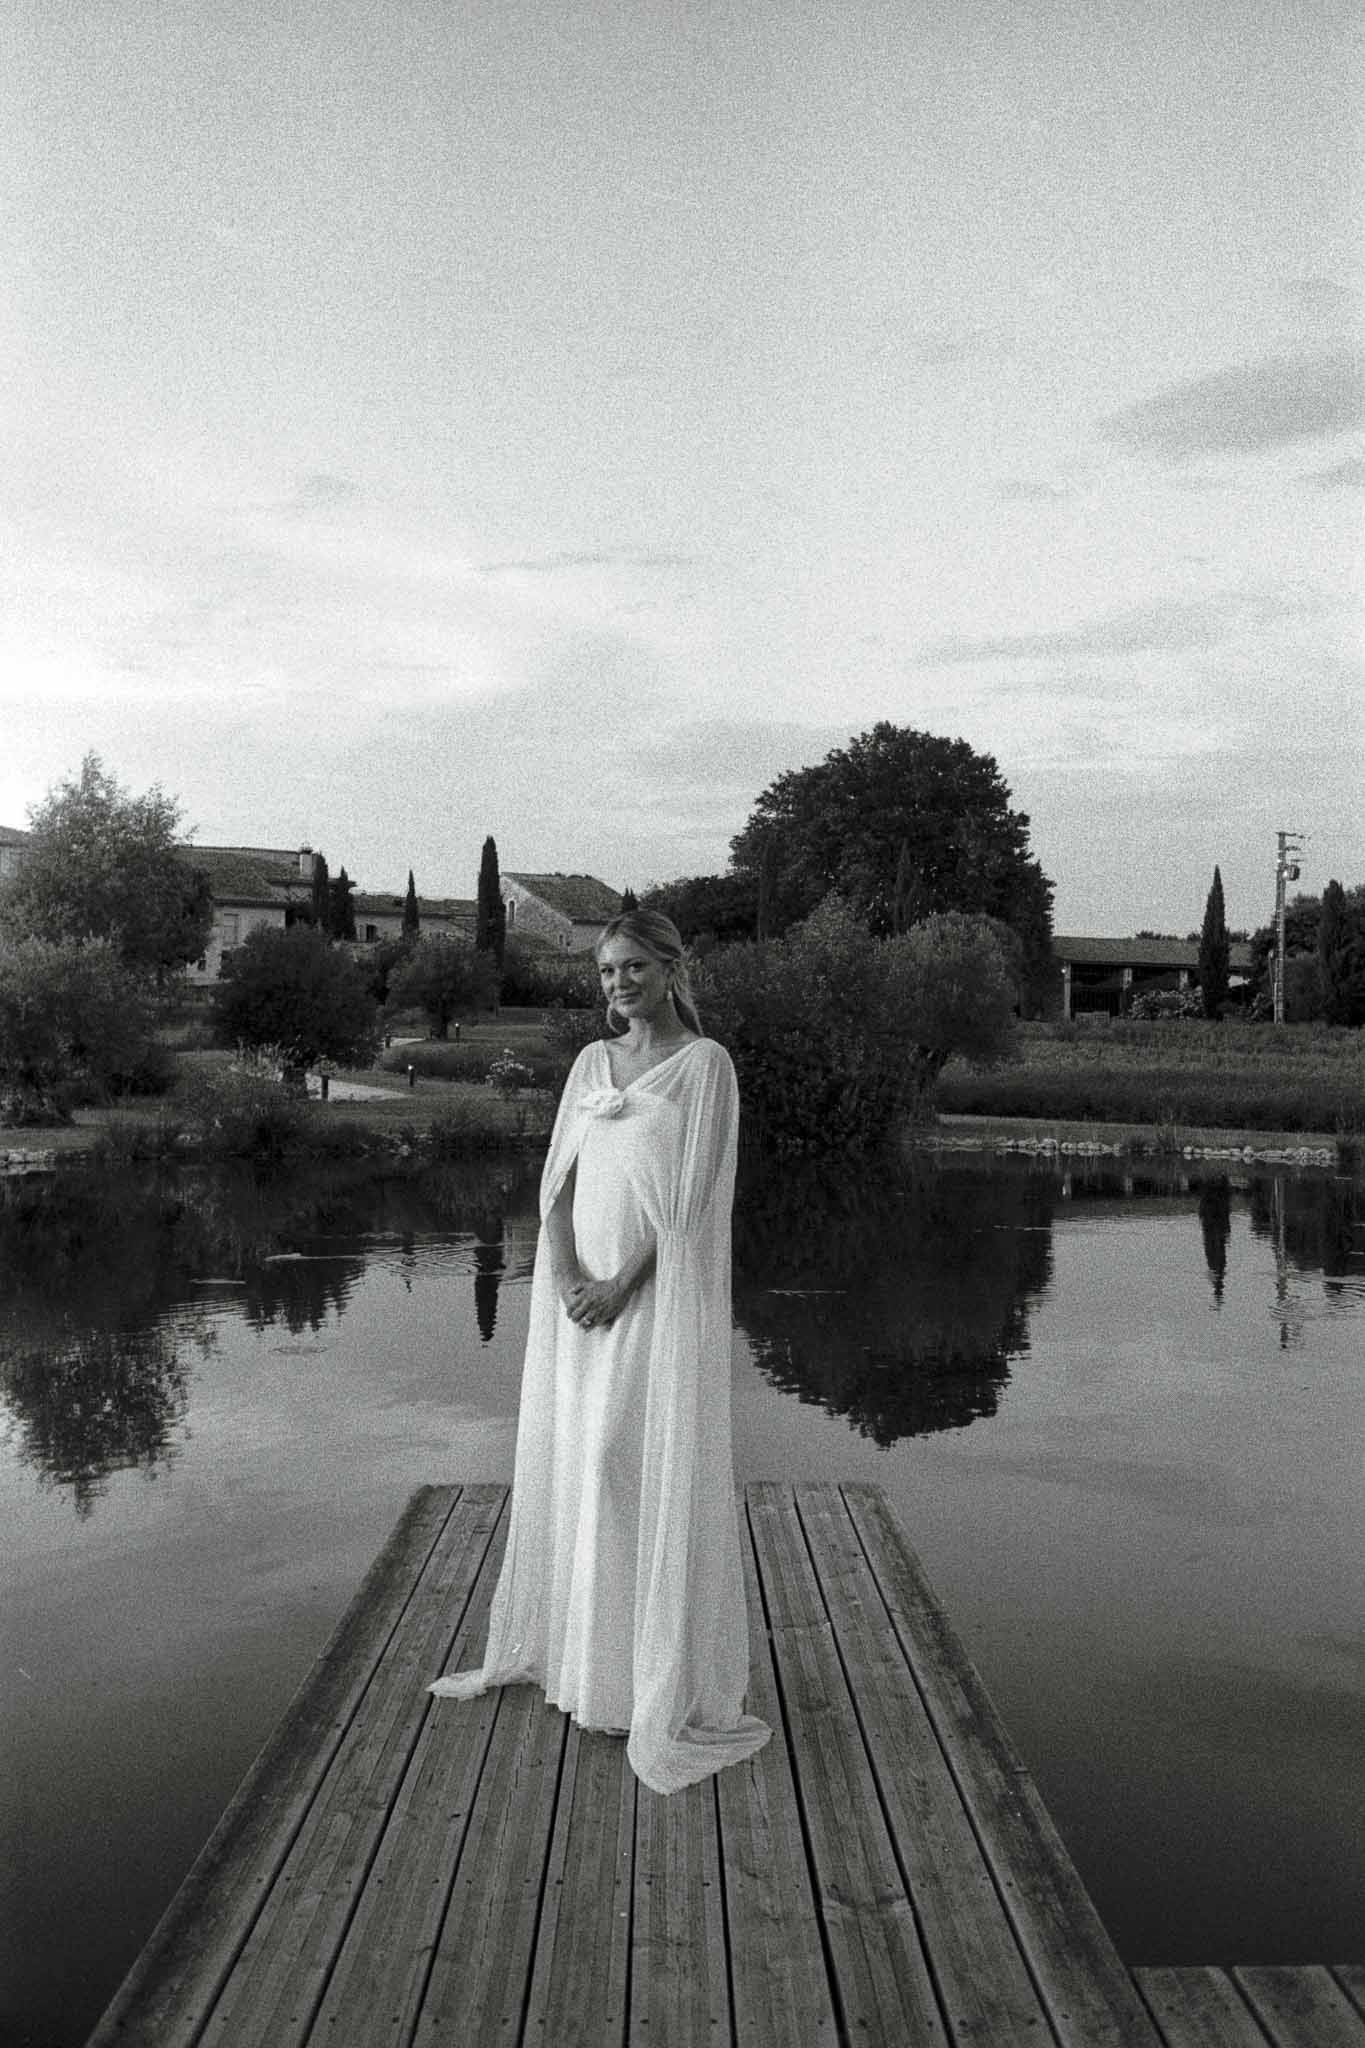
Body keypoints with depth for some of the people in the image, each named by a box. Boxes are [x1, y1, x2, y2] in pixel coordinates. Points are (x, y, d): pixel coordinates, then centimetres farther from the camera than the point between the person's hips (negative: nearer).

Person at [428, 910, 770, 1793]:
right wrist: (565, 1273, -11)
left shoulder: (704, 1063, -6)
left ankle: (667, 1683, 8)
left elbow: (687, 1196, -11)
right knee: (568, 1460, 12)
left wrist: (621, 1284, -16)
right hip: (580, 1288, 6)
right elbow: (561, 1177, 4)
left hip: (658, 1291, -5)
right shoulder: (592, 1061, 11)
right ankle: (559, 1644, 29)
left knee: (650, 1470, -3)